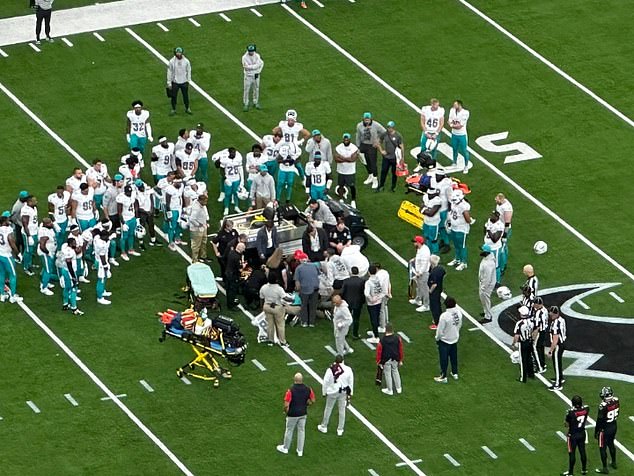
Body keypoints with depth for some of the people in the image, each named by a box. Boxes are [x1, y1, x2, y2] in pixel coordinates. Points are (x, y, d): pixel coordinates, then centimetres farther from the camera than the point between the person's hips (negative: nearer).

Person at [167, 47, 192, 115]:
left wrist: (188, 80, 4)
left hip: (184, 82, 1)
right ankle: (173, 109, 24)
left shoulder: (186, 61, -6)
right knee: (174, 96, 8)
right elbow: (169, 72, -5)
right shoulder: (172, 62, -11)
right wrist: (169, 83, -4)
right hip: (175, 82, -1)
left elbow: (188, 71, 5)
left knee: (186, 96, 12)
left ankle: (187, 108, 30)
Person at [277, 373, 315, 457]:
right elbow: (312, 401, 1)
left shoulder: (291, 390, -25)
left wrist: (286, 411, -3)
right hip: (303, 414, 4)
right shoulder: (308, 389, -11)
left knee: (289, 430, 16)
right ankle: (300, 450, 26)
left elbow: (286, 405, -24)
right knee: (301, 431, 17)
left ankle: (285, 448, 34)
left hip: (292, 414, -4)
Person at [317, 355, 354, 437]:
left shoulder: (330, 370, -18)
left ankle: (324, 427, 31)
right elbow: (351, 383, 0)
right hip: (343, 393, 2)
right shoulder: (348, 370, -11)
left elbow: (325, 382, -10)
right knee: (342, 410, 14)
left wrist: (324, 392, 5)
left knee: (328, 409, 16)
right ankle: (340, 430, 22)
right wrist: (350, 394, 12)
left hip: (332, 392, -2)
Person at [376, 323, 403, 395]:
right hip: (395, 359, 3)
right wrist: (400, 360, 12)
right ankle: (398, 388, 33)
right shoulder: (397, 338, -12)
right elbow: (400, 349, -2)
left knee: (387, 374, 12)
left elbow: (379, 351, -13)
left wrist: (378, 362, 2)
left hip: (386, 360, -3)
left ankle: (390, 390, 25)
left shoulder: (382, 340, -21)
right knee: (395, 371, 23)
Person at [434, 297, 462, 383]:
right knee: (454, 357, 24)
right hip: (455, 339, 6)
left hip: (444, 340, -6)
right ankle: (455, 373, 38)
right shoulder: (458, 313, -13)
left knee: (444, 359, 10)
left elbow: (440, 330, -22)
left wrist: (437, 339, -4)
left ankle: (443, 377, 21)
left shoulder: (444, 316, -32)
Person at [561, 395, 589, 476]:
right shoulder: (586, 409, -12)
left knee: (572, 454, 8)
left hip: (573, 435, -5)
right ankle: (584, 469, 34)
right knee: (582, 451, 19)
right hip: (582, 433, 5)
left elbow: (566, 423, -13)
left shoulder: (571, 412, -27)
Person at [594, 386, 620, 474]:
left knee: (602, 448, 9)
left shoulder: (603, 406, -30)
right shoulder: (616, 401, -10)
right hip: (614, 426, 7)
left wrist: (596, 431, -7)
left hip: (605, 429, -7)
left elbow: (599, 420, -20)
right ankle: (614, 463, 42)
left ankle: (605, 468, 17)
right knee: (611, 444, 27)